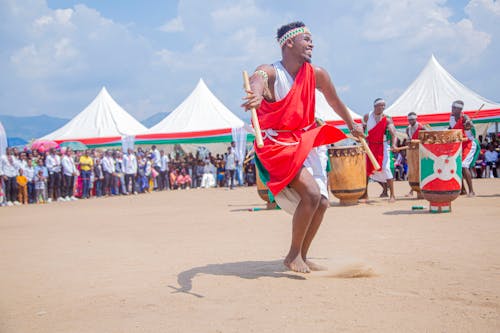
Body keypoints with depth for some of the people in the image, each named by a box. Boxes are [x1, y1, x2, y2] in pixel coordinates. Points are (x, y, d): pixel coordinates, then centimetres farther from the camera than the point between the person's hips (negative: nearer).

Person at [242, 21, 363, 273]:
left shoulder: (316, 75, 0)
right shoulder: (270, 72, -17)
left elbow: (335, 102, 18)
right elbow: (257, 80, -43)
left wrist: (351, 125, 32)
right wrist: (256, 95, -67)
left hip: (304, 145, 7)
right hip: (277, 146, -7)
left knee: (322, 203, 3)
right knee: (311, 194, -23)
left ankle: (302, 257, 23)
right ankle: (293, 255, -5)